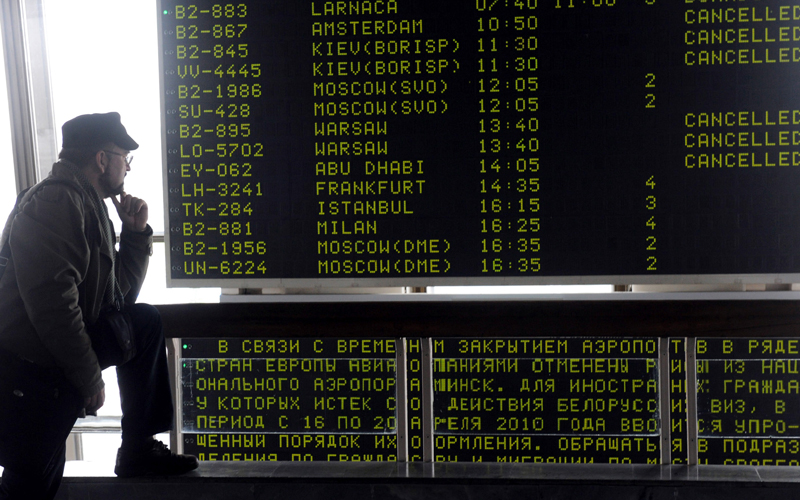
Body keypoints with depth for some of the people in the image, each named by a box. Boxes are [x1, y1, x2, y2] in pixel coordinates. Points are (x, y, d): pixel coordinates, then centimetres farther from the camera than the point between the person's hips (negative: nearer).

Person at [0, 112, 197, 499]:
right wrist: (90, 379, -19)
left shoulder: (90, 206, 14)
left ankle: (138, 451, 15)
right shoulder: (56, 202, -19)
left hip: (60, 355, 10)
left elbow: (119, 295, 18)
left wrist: (136, 232, 7)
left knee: (145, 322, 10)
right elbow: (53, 304, -29)